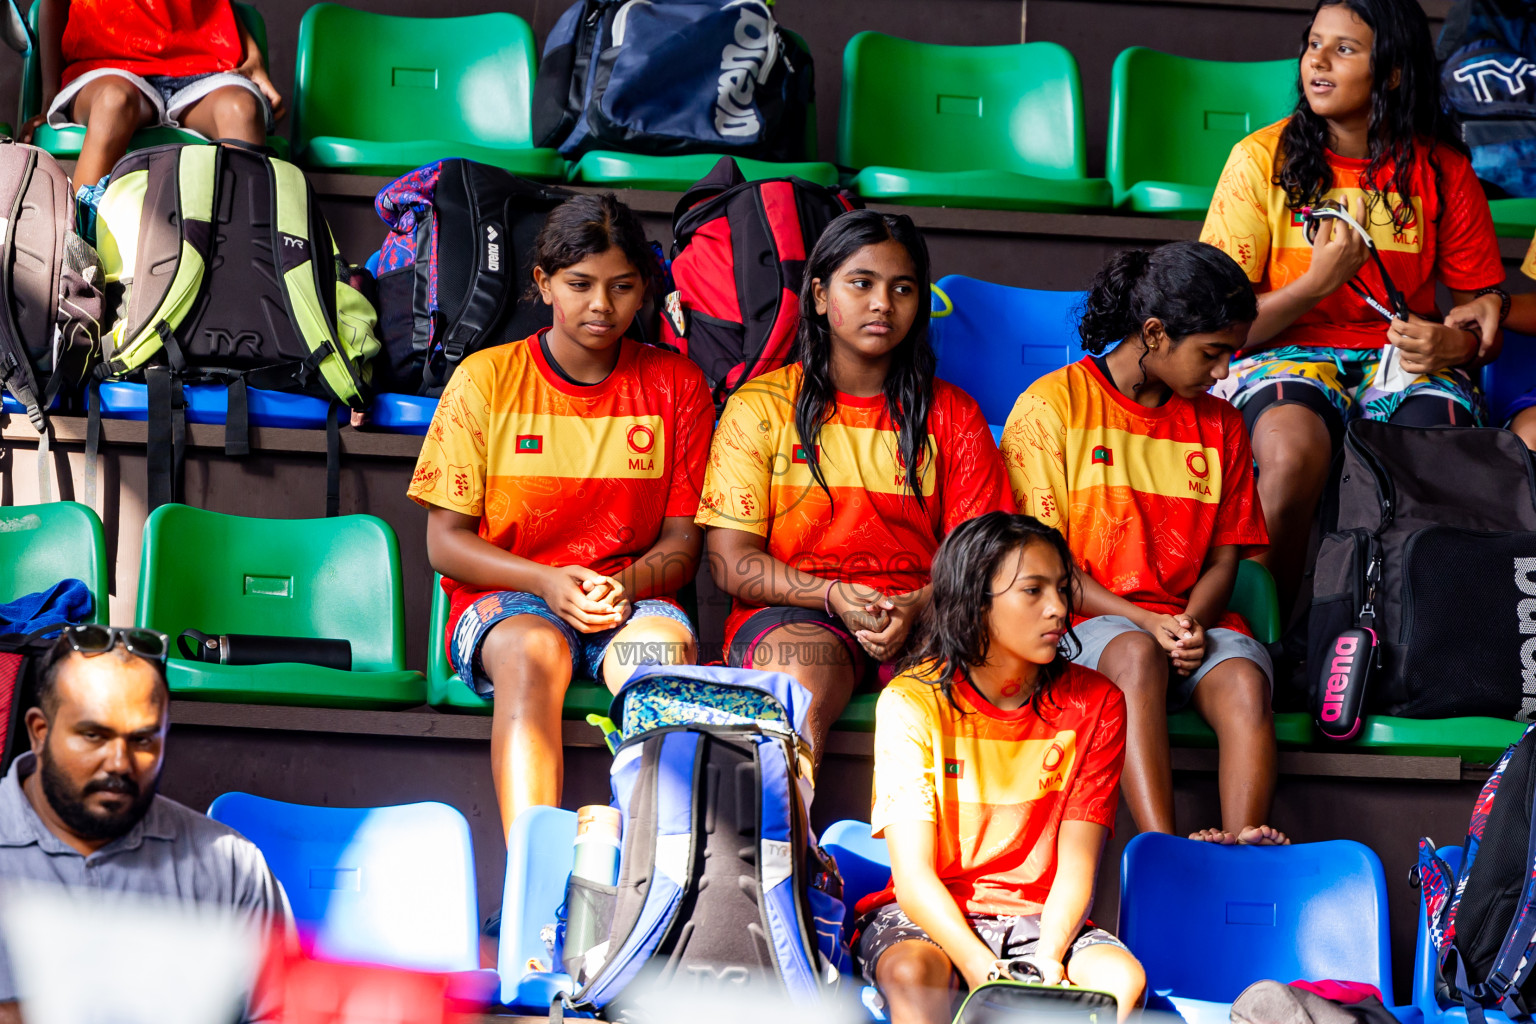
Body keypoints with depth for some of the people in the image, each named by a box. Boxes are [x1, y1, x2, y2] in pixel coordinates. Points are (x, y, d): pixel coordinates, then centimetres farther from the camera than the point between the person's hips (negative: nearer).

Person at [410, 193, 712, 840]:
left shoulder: (674, 385, 9)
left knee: (663, 644, -35)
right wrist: (545, 582, -15)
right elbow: (445, 542, 2)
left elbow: (682, 543, 8)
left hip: (633, 599, 1)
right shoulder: (485, 380, 4)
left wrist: (623, 585, -15)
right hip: (503, 598, -1)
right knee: (533, 649, -37)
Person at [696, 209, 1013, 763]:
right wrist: (833, 595, -15)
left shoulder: (952, 415, 15)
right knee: (799, 694, -38)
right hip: (792, 610, -2)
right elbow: (731, 561, 2)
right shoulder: (760, 407, 9)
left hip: (921, 614, 2)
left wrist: (918, 606, -15)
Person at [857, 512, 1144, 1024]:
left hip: (1042, 919, 2)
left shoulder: (1094, 704, 0)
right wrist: (985, 973, -30)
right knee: (913, 975, -37)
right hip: (926, 918, -2)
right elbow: (913, 874, -14)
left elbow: (1077, 865, -4)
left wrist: (1046, 961, -25)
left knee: (1123, 978, -29)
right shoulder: (911, 701, -8)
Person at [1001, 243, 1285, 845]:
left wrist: (1192, 623, -9)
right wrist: (1143, 621, -15)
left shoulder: (1219, 424, 17)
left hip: (1188, 621, 4)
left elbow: (1224, 558, 15)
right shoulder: (1052, 406, 2)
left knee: (1244, 678, -31)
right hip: (1083, 621, -4)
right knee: (1136, 654, -39)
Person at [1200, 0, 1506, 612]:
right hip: (1288, 353, -1)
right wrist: (1316, 283, -17)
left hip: (1402, 356, 1)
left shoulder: (1442, 170, 3)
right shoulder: (1263, 159, -1)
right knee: (1294, 455, -36)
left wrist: (1453, 343, -14)